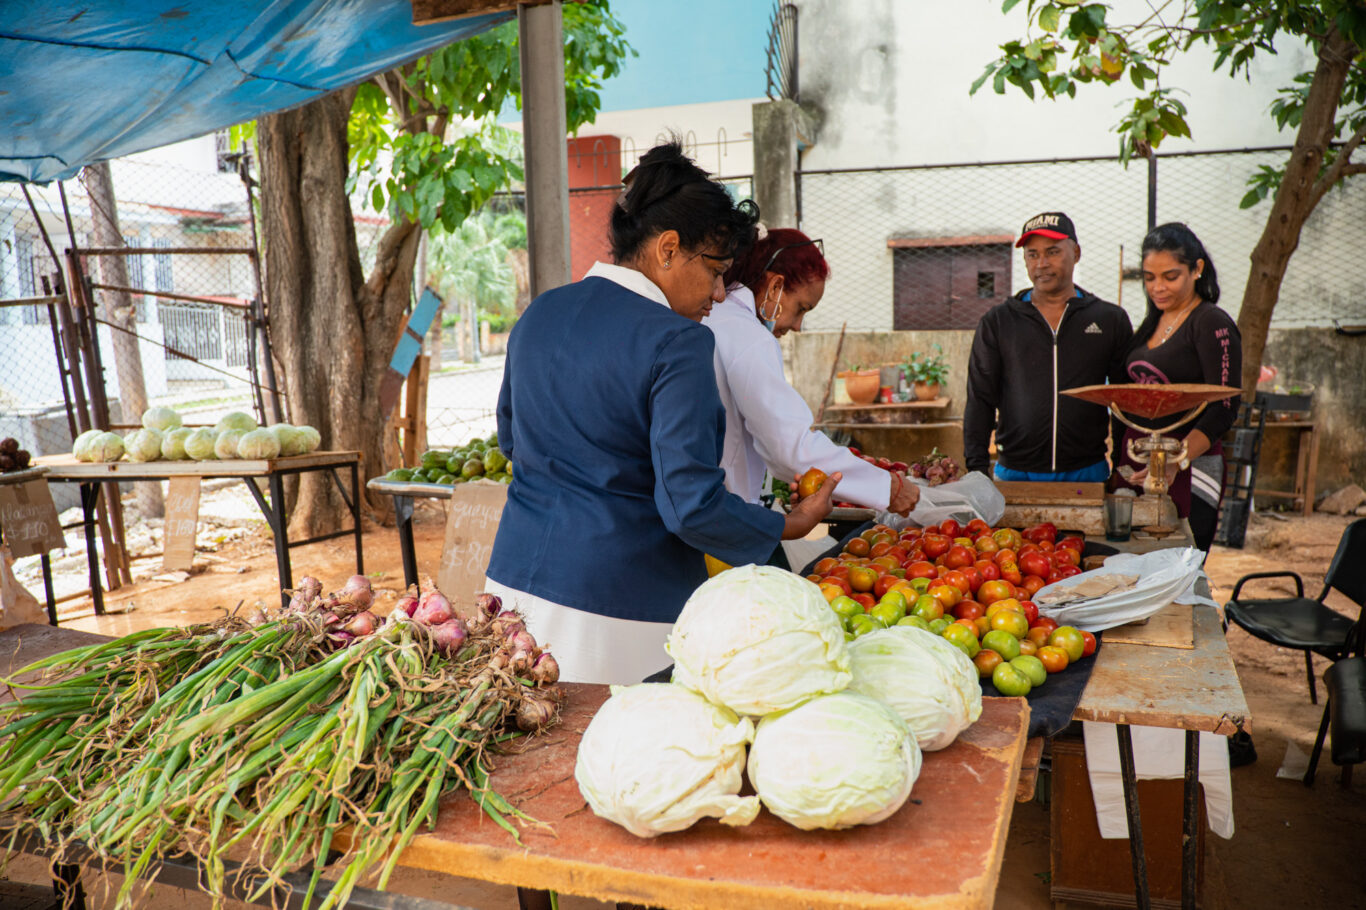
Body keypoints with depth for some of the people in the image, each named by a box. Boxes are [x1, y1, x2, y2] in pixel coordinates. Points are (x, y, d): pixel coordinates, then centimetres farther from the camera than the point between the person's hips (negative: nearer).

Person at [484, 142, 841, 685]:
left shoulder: (538, 314, 7)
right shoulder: (675, 343, -16)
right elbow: (691, 507, -19)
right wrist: (788, 526, -5)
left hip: (515, 580, 8)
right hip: (616, 607, -7)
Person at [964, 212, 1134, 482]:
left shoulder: (1110, 320, 7)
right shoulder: (997, 321, 6)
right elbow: (980, 400, 3)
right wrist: (977, 467, -7)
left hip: (1088, 470, 0)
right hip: (1014, 472, 0)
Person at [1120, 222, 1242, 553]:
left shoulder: (1213, 324, -7)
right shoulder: (1153, 322, 15)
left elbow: (1224, 408, -15)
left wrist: (1175, 462, -27)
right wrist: (1124, 458, 11)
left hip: (1189, 469, -6)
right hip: (1138, 466, 6)